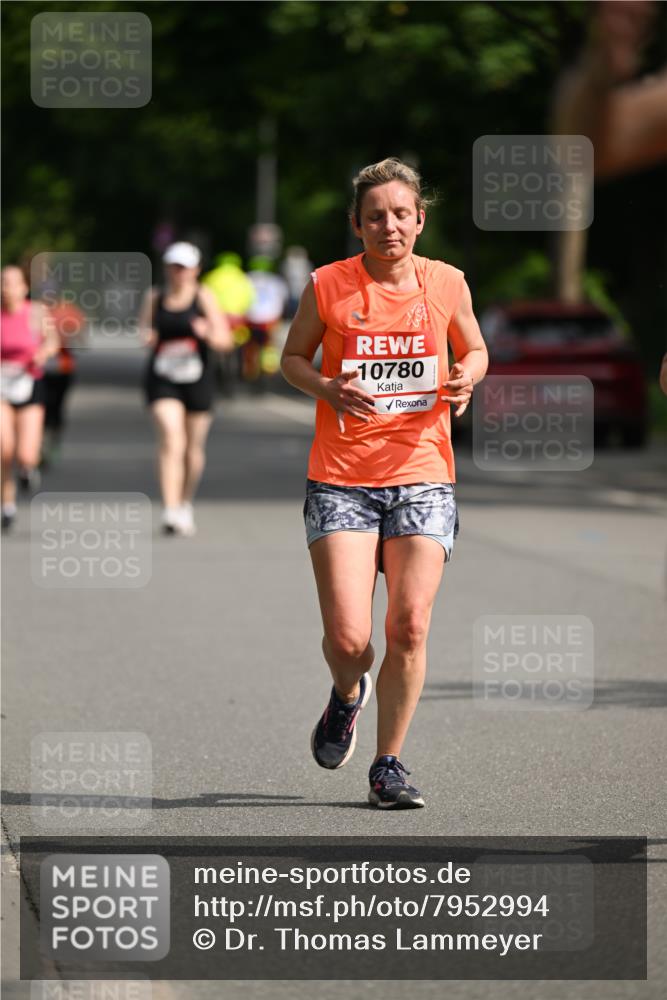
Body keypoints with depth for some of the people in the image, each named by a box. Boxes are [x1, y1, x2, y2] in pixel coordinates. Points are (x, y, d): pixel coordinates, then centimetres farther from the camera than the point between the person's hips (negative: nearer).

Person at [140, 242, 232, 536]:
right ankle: (170, 510, -26)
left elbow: (225, 340, -2)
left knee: (193, 448, 11)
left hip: (198, 379, 0)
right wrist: (146, 337, -7)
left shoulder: (204, 297, 1)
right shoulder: (155, 298, 7)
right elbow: (144, 330, 17)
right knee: (171, 440, -19)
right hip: (162, 380, 0)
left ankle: (185, 504, 34)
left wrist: (208, 334, -24)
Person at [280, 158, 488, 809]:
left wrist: (466, 377, -5)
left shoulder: (446, 284, 2)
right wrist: (327, 389, -11)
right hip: (341, 481, -1)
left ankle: (388, 764, 10)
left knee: (409, 627, -7)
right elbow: (292, 357, 10)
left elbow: (474, 349, 18)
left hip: (422, 479, 1)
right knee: (347, 638, -9)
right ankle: (348, 695, 28)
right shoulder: (328, 286, -3)